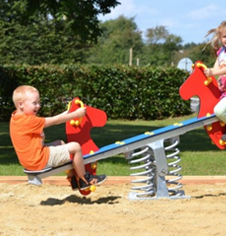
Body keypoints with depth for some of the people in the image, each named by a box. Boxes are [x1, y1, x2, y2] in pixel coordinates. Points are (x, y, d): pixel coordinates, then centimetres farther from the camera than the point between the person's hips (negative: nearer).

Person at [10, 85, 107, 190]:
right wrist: (76, 114, -7)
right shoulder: (28, 121, -24)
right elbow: (54, 121, -16)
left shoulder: (17, 118, 6)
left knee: (61, 143, 29)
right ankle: (84, 180, 9)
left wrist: (65, 114, 7)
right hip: (40, 161, -11)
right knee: (75, 147, -8)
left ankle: (72, 177, 32)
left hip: (30, 160, 11)